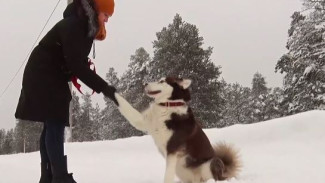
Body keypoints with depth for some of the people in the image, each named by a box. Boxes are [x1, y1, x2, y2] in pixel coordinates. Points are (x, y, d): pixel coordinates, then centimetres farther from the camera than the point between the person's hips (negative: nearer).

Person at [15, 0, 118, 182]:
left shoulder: (84, 27, 8)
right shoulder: (72, 26, -23)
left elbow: (79, 62, 9)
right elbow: (76, 64, -30)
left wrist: (100, 86, -5)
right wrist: (103, 87, -31)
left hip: (54, 78, 10)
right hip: (42, 77, -10)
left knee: (52, 126, 7)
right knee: (55, 126, -17)